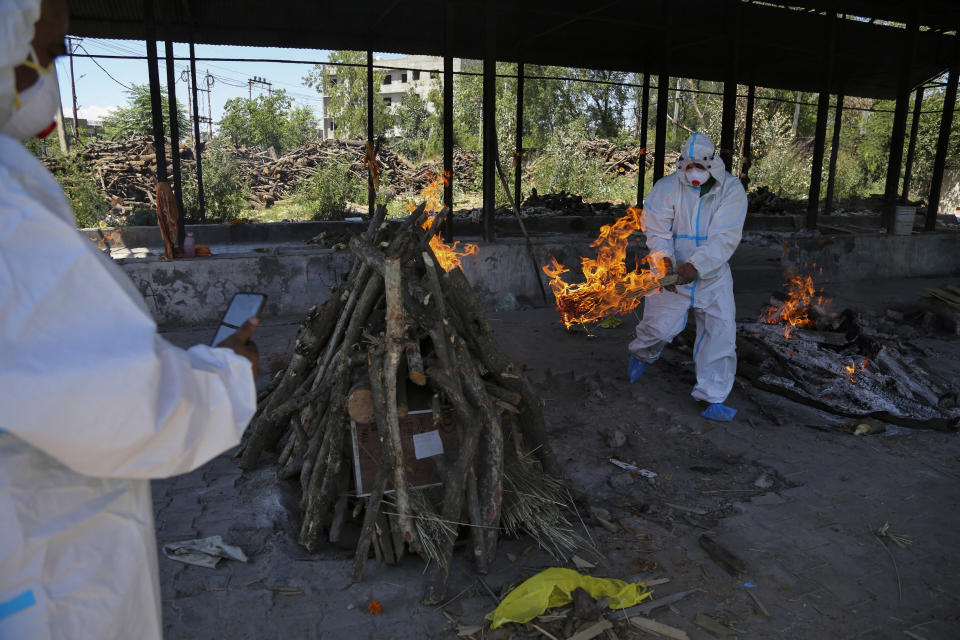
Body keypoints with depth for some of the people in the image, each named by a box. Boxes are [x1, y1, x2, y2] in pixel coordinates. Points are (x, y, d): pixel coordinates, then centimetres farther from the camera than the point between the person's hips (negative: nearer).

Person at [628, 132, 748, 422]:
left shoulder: (731, 191, -8)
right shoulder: (666, 188, -7)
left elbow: (725, 238, -17)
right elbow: (657, 231, -11)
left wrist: (696, 265, -30)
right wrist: (665, 259, -29)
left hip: (713, 276, 1)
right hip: (673, 272, -1)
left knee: (721, 333, -4)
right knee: (659, 326, -8)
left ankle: (713, 399, 8)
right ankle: (642, 354, 31)